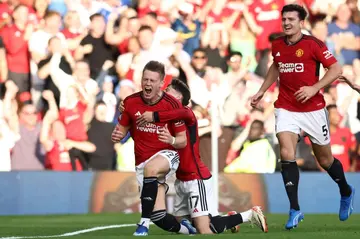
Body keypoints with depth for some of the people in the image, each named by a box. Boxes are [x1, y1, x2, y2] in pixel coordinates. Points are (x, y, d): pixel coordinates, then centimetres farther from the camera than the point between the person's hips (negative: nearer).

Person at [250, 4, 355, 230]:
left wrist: (314, 88, -21)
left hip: (313, 108, -3)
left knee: (325, 159, 9)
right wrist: (262, 91, 20)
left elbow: (336, 69, -12)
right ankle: (295, 210, -11)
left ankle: (346, 192, 39)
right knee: (286, 154, -17)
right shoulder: (277, 46, 4)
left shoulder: (313, 44, -12)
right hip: (286, 108, 3)